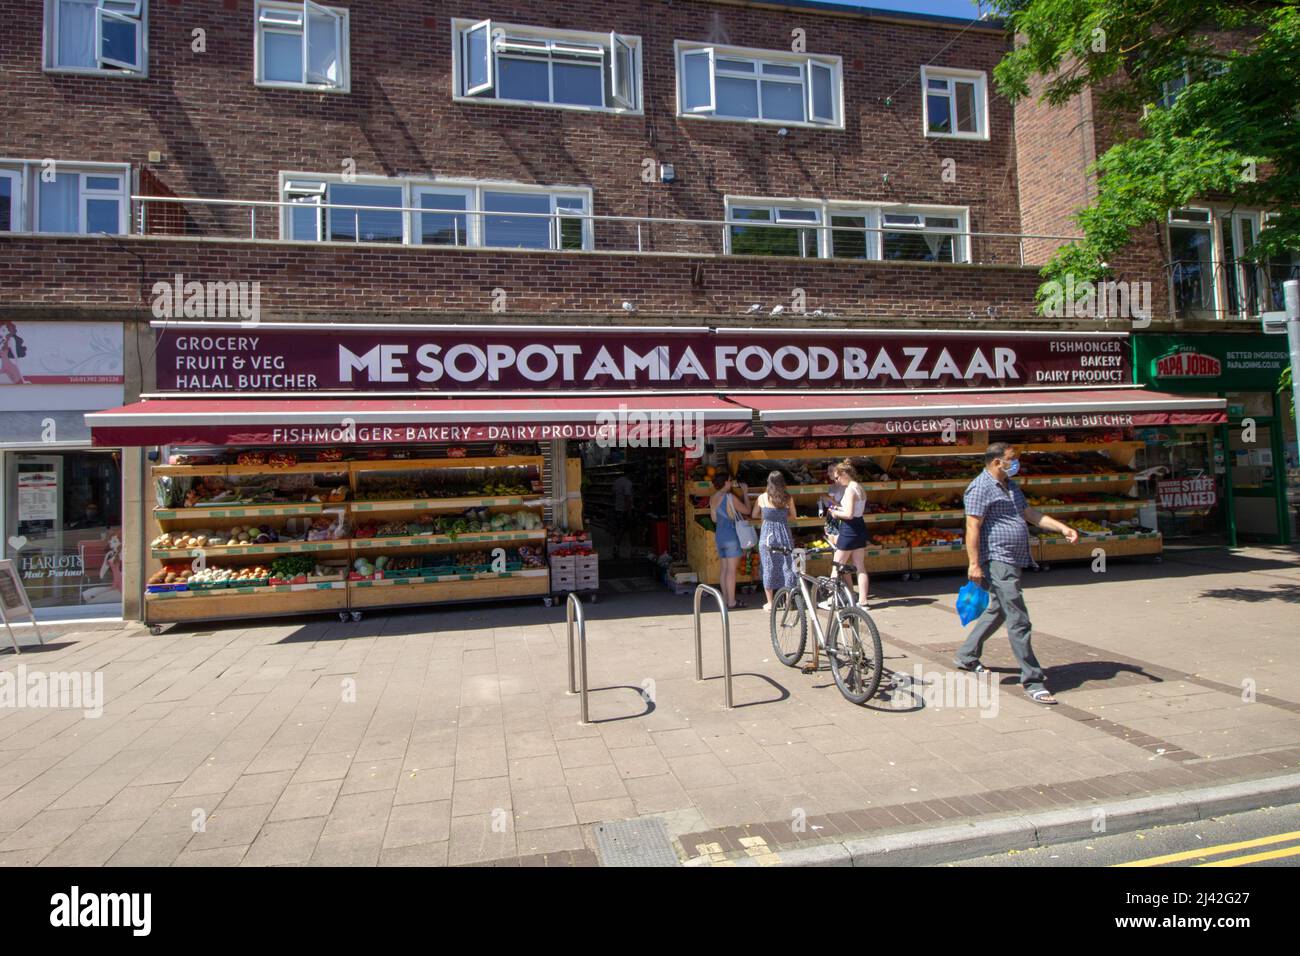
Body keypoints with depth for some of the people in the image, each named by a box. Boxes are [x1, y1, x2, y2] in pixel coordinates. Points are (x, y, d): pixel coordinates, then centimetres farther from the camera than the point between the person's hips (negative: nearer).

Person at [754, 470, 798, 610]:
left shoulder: (762, 497, -3)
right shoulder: (788, 498, -2)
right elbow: (793, 516, 9)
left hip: (767, 535, -1)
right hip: (784, 534, 1)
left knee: (768, 567, 6)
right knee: (786, 566, 9)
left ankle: (770, 603, 11)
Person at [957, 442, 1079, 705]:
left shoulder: (1011, 486, 18)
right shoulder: (980, 488, -14)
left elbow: (1030, 514, 23)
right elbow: (972, 528, -19)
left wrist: (1062, 527, 10)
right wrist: (974, 564, -23)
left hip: (1014, 561, 11)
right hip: (998, 562, -11)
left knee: (997, 610, 20)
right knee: (1019, 621, -9)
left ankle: (966, 656, 33)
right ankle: (1032, 680, -2)